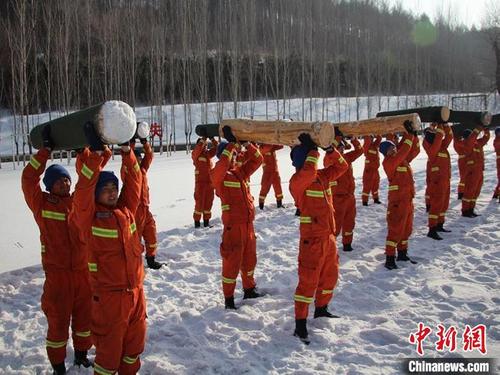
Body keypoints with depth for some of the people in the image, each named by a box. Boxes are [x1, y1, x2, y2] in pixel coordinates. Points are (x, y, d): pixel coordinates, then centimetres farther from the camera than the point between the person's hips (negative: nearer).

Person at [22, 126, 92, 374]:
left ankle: (81, 354, 37)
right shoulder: (41, 204, -6)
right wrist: (46, 149, -14)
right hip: (57, 272, -3)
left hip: (83, 268, 3)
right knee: (58, 319, 6)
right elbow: (28, 178, -14)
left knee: (84, 314, 16)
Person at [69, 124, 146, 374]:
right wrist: (96, 153, -27)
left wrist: (126, 150, -8)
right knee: (109, 345, 6)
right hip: (108, 294, -5)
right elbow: (84, 188, -22)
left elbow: (134, 181, 2)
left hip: (135, 290, 6)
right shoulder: (89, 217, -9)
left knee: (135, 339, 20)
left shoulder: (126, 210, 5)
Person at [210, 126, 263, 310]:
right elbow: (223, 163, -27)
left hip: (248, 222, 7)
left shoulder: (241, 171, 11)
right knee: (232, 260, -1)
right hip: (233, 224, -7)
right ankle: (228, 298, 11)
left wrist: (245, 143, -2)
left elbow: (257, 159, 9)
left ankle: (249, 289, 38)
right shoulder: (218, 175, -7)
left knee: (249, 258, 20)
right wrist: (232, 142, -24)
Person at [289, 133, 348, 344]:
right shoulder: (297, 181, -15)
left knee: (330, 275, 21)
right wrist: (312, 149, -23)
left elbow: (341, 166, 16)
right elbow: (309, 172, -34)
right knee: (308, 281, -5)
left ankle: (321, 310, 41)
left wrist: (331, 149, 2)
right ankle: (300, 324, 2)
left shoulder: (322, 176, 10)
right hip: (312, 239, -8)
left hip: (328, 236, 8)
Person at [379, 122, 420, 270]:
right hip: (397, 201, -9)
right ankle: (389, 258, -2)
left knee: (406, 228, 17)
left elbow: (414, 151, 14)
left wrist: (414, 135, 2)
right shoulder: (389, 162, -13)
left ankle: (402, 253, 31)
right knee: (395, 229, -7)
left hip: (408, 200, 9)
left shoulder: (403, 159, 12)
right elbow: (404, 150, -21)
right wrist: (409, 134, -18)